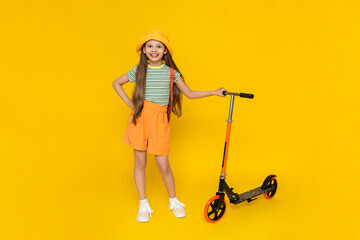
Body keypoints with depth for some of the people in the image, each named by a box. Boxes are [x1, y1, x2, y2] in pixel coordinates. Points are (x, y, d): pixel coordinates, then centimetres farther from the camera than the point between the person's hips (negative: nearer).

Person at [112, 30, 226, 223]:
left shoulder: (171, 72, 4)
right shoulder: (139, 70, 3)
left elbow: (189, 93, 11)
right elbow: (116, 83, 18)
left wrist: (214, 92, 6)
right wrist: (128, 102, 7)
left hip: (159, 120, -1)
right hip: (140, 117, 1)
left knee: (163, 165, 0)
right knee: (140, 163, 6)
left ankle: (173, 201, 24)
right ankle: (143, 205, 21)